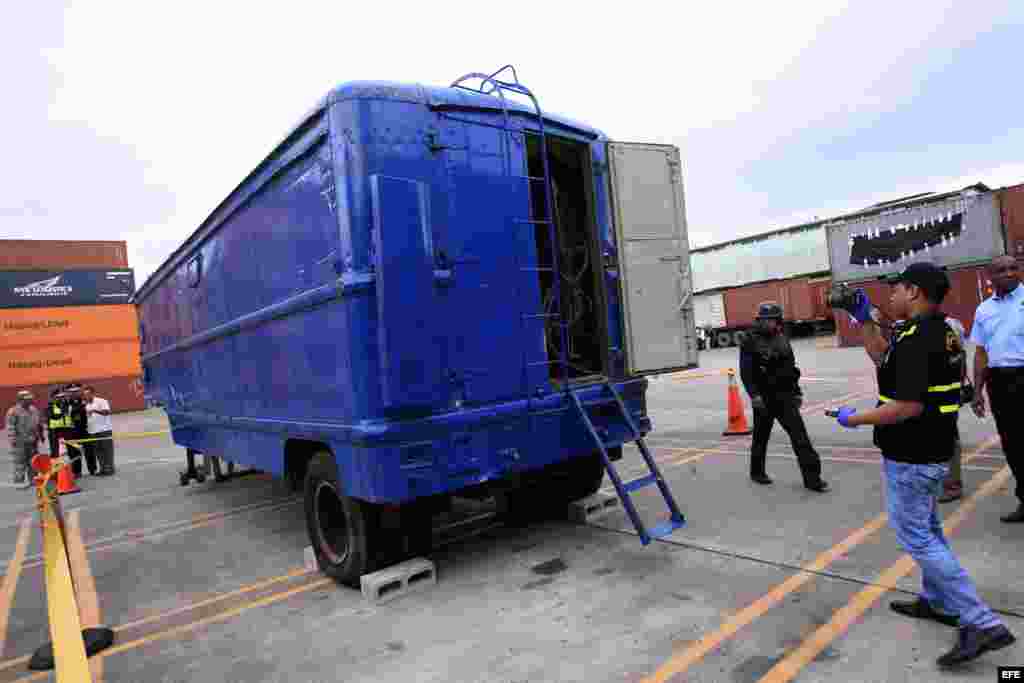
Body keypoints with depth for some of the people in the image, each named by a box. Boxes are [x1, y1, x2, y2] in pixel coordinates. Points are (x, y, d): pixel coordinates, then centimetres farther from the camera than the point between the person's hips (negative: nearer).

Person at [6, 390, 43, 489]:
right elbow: (10, 426, -11)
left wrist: (41, 435, 22)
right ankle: (19, 481, 1)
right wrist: (12, 439, -15)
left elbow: (39, 423, 22)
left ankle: (32, 478, 22)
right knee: (20, 462, -5)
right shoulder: (13, 411, -8)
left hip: (32, 440, 7)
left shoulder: (34, 409, 13)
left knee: (33, 461, 13)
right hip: (20, 441, -7)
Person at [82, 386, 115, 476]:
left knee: (107, 451, -4)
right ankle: (102, 469, 15)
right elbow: (87, 417, 24)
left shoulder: (102, 401, -7)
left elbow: (107, 412, -20)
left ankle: (108, 469, 0)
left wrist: (95, 410, -31)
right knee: (97, 451, 8)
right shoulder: (87, 405, 16)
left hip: (104, 430, -7)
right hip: (93, 432, 7)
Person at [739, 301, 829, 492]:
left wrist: (797, 392, 16)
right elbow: (745, 372, -12)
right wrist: (754, 395, -20)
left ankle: (812, 478, -2)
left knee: (799, 434, -4)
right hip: (764, 397, -4)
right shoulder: (751, 341, -8)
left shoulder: (782, 339, 10)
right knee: (761, 436, 9)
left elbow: (791, 367, 18)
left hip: (785, 396, 4)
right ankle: (757, 472, 28)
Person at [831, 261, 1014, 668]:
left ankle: (982, 623, 2)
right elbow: (885, 360, 19)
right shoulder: (939, 331, 7)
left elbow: (908, 406, -30)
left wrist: (854, 419, -19)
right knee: (927, 528, 23)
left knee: (915, 536, 0)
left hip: (910, 457, -10)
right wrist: (864, 320, 11)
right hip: (932, 451, 10)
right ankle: (938, 601, 37)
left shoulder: (916, 338, -25)